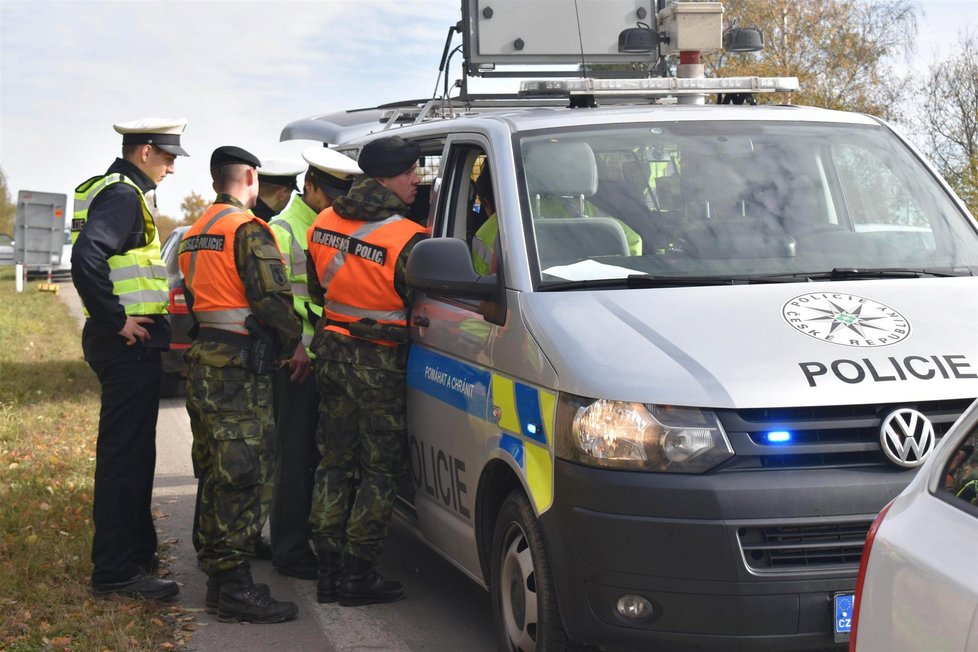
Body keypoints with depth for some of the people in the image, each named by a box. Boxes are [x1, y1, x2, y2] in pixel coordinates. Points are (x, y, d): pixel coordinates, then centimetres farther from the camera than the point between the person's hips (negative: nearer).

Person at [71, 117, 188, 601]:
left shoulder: (119, 192, 18)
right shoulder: (123, 195, -14)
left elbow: (92, 258, 24)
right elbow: (87, 258, -28)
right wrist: (117, 320, -22)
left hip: (128, 343, 11)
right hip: (129, 343, -11)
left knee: (131, 453, 18)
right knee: (124, 454, -7)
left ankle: (136, 551, 30)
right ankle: (115, 571, -3)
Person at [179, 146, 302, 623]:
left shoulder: (195, 233, 18)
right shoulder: (248, 230, -12)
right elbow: (273, 299, -17)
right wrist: (294, 343, -1)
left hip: (203, 363, 10)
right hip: (239, 369, -10)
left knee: (216, 474, 17)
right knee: (243, 477, -8)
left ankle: (215, 566, 25)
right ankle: (233, 588, -8)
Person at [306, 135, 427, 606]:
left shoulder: (324, 223, 2)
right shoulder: (407, 240, -19)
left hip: (332, 350, 7)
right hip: (379, 364, -6)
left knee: (333, 463, 15)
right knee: (380, 472, 5)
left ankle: (327, 569, 17)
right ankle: (358, 576, 7)